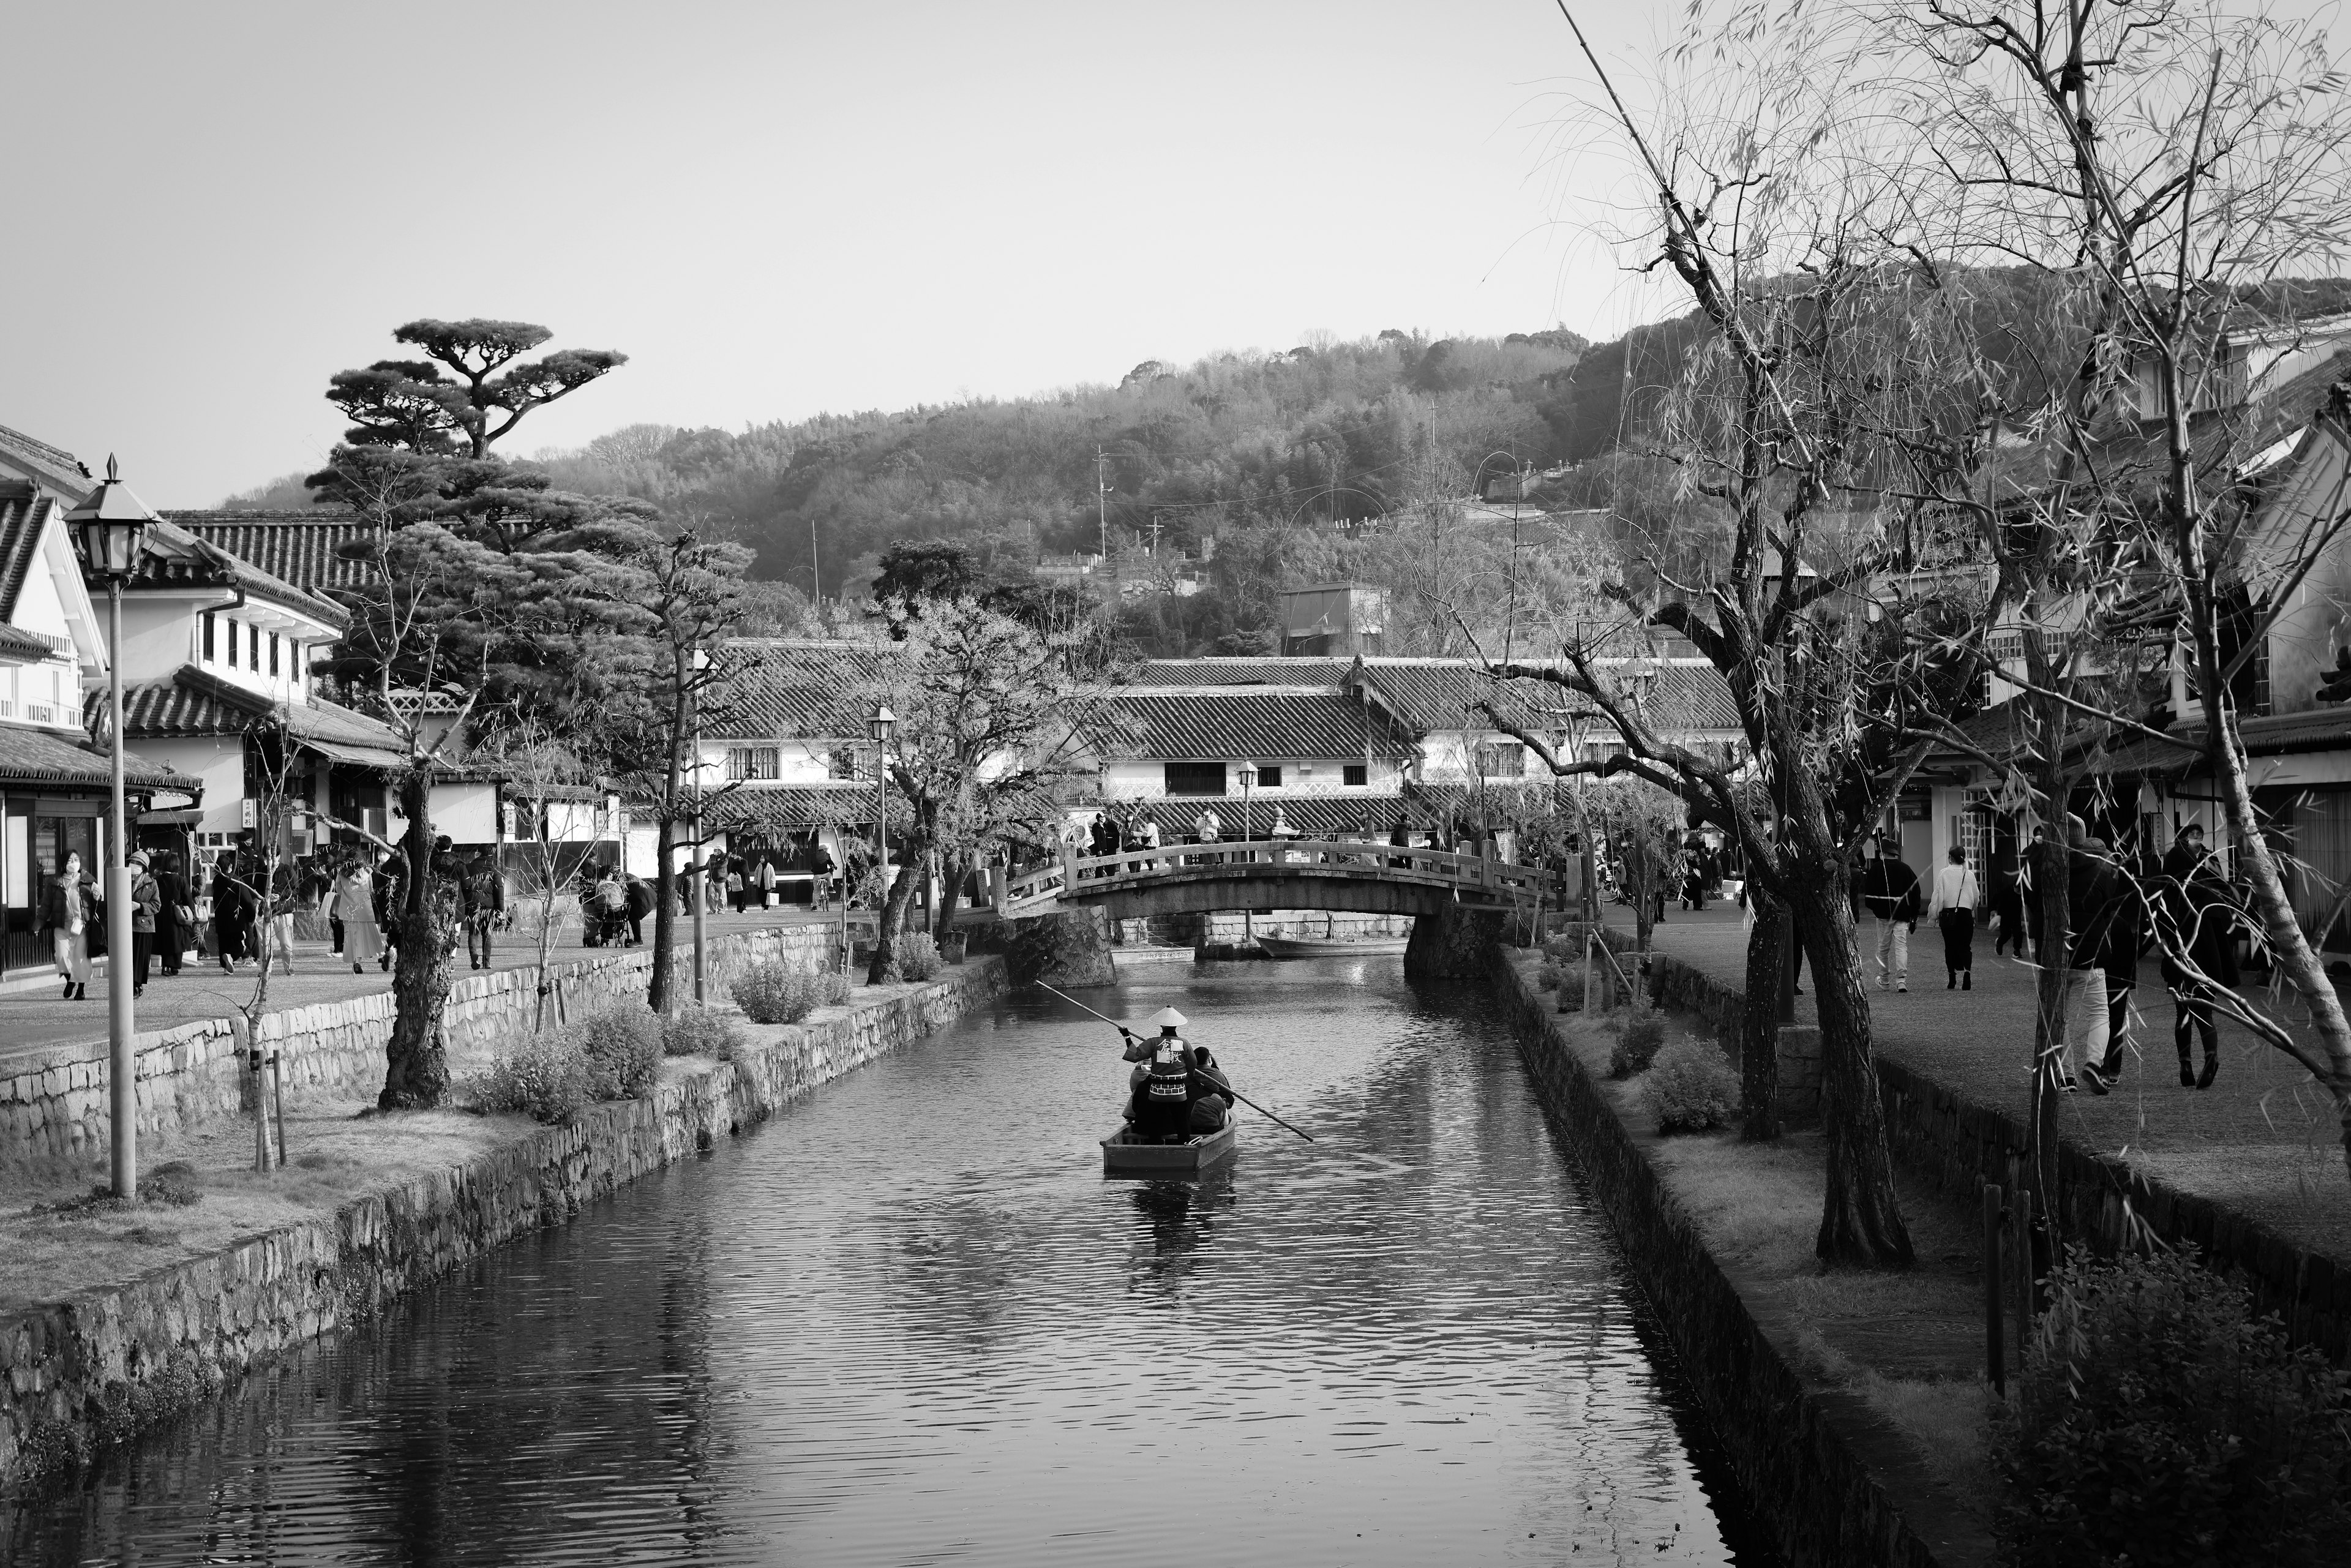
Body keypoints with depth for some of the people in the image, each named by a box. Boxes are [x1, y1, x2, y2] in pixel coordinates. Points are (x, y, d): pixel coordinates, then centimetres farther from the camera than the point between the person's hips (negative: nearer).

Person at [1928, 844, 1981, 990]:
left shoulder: (1943, 873, -6)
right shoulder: (1970, 874, -1)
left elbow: (1938, 896, -6)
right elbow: (1976, 895, 8)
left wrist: (1934, 915, 3)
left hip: (1948, 914, -1)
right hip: (1966, 914, 1)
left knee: (1950, 946, 11)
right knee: (1965, 946, 2)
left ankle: (1952, 977, 15)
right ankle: (1967, 972, -20)